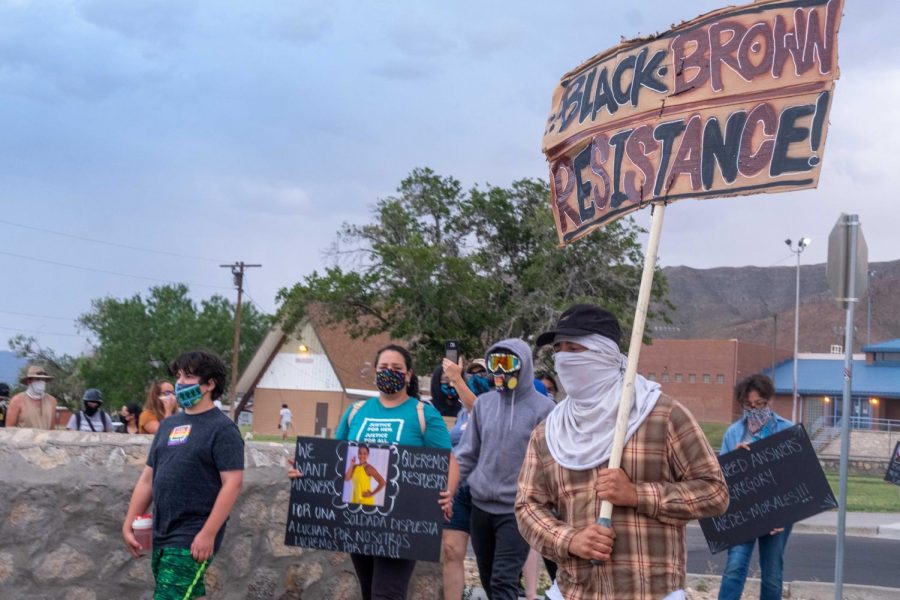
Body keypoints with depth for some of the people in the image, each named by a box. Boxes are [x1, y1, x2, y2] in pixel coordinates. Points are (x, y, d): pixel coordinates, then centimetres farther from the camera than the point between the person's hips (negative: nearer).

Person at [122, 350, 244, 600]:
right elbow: (147, 478, 18)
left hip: (192, 540, -7)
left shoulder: (222, 428, -8)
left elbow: (232, 484, -15)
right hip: (162, 535, 7)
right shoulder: (168, 425, 14)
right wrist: (129, 523, 11)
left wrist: (208, 534, -20)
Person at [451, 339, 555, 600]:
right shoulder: (484, 403, 5)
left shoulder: (542, 408, -8)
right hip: (481, 505, 5)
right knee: (488, 579, 16)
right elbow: (467, 453, 10)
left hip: (518, 509, -5)